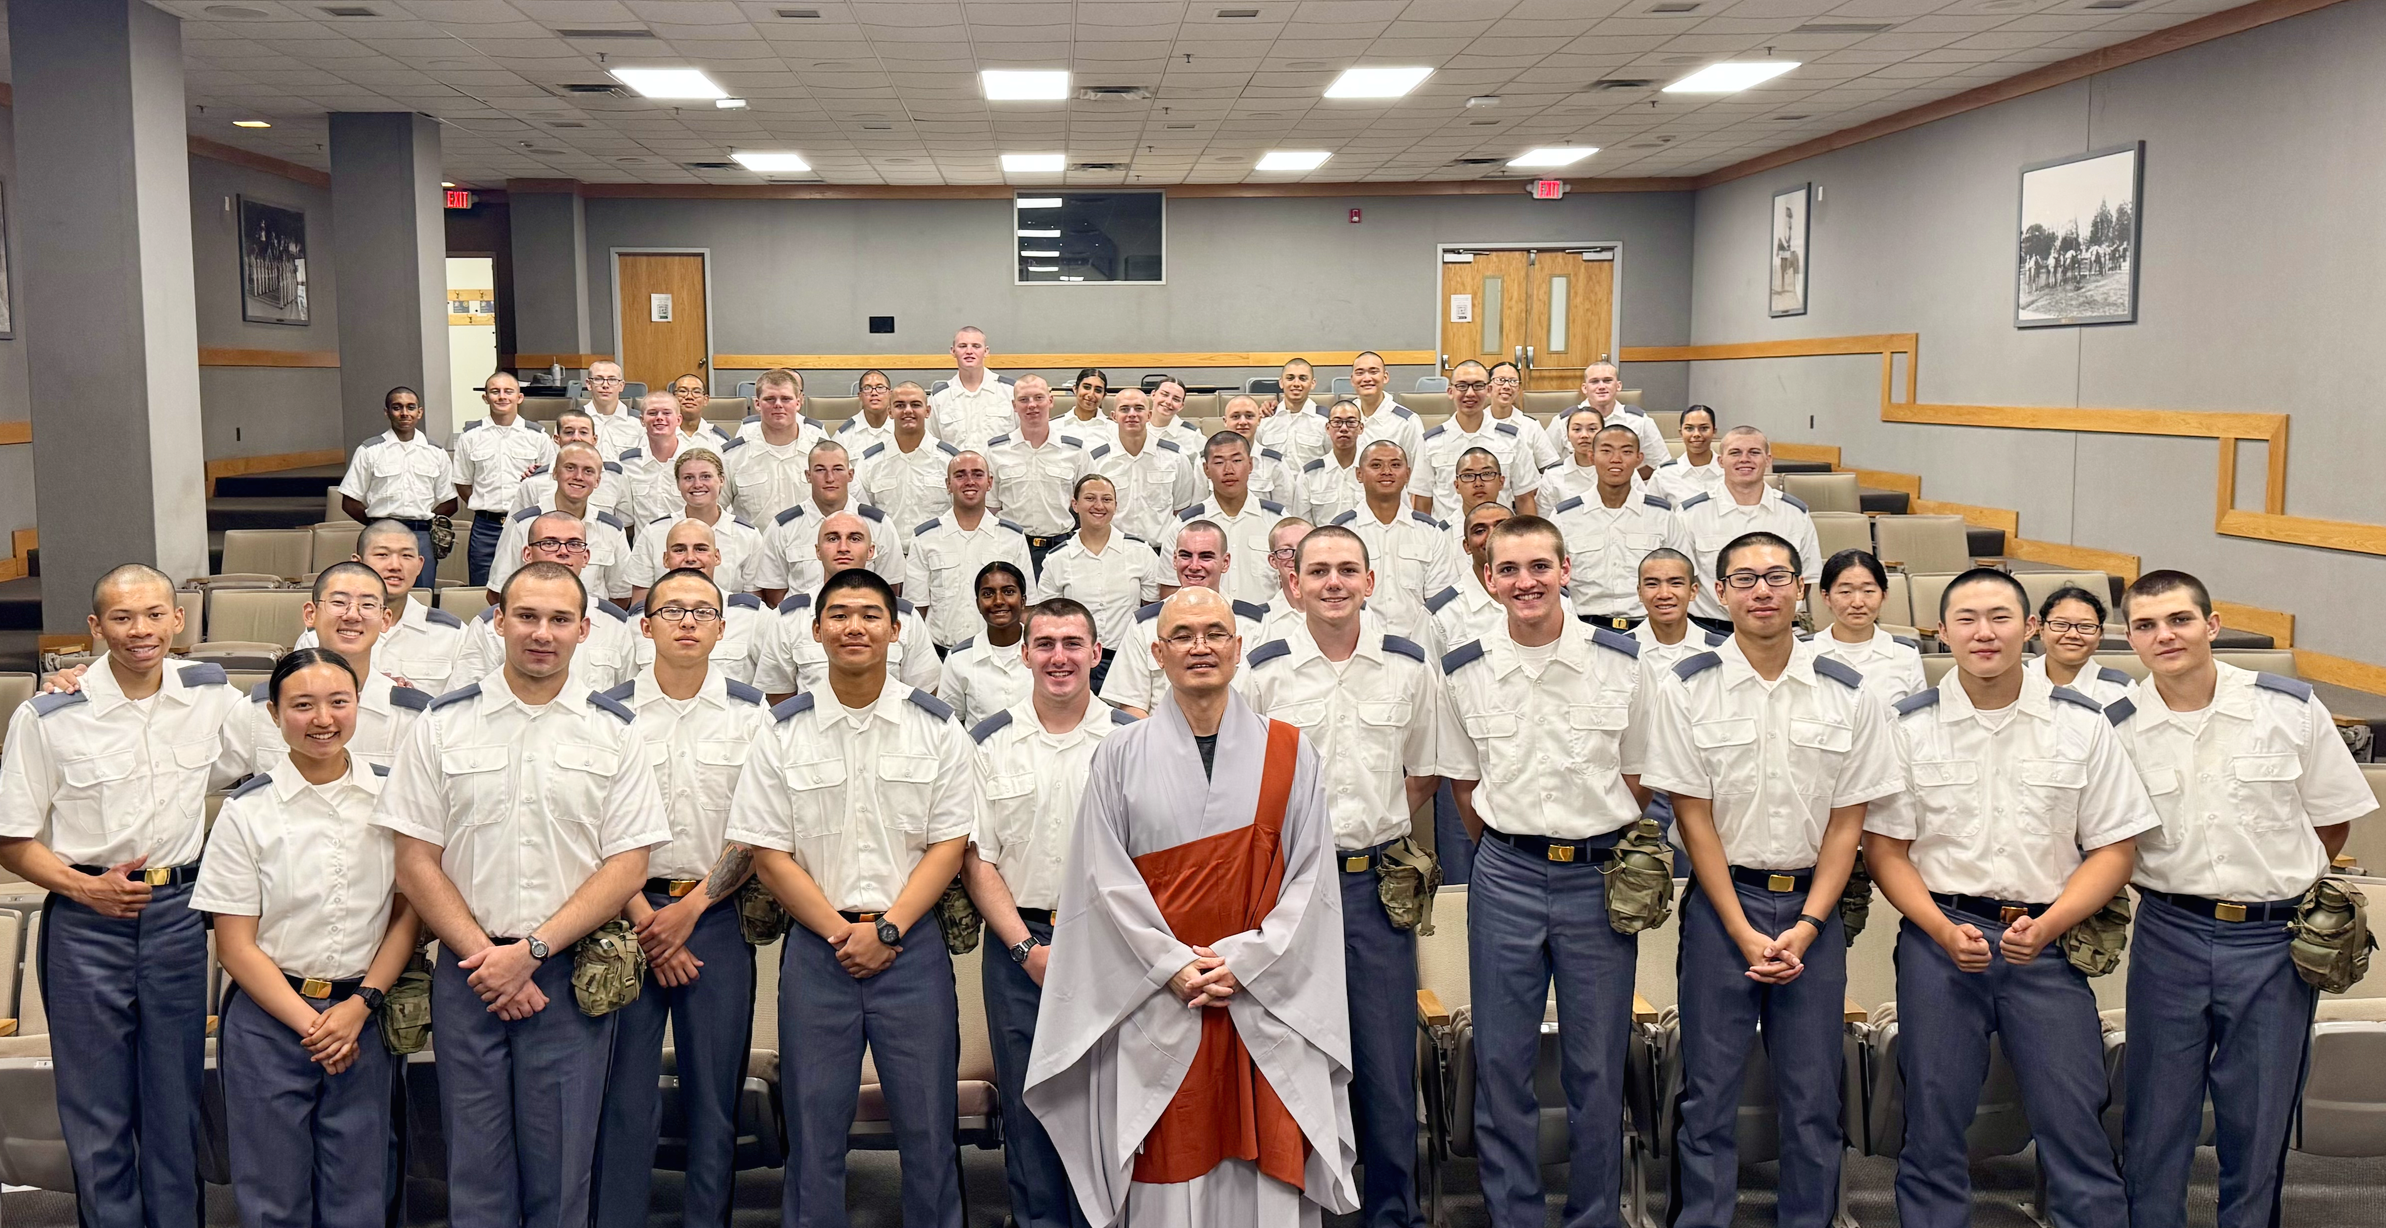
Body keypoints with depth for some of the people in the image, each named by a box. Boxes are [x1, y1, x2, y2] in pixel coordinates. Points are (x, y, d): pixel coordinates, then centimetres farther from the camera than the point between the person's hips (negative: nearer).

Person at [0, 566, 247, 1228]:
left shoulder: (212, 696, 0)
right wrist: (87, 888, -15)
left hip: (179, 916, 2)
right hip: (87, 923, -2)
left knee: (176, 1105, 12)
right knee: (97, 1115, 8)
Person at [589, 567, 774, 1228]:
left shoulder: (750, 714, 5)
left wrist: (690, 910, -6)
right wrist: (643, 921, -7)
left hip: (717, 918, 1)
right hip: (630, 915, 0)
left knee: (715, 1096, 4)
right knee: (626, 1093, 0)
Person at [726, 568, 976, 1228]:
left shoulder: (936, 727, 3)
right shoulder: (784, 733, 3)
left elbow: (949, 844, 0)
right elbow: (769, 852, 0)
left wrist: (885, 929, -10)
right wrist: (840, 932, -8)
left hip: (911, 946, 0)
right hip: (816, 948, 0)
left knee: (927, 1129, 4)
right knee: (813, 1131, 6)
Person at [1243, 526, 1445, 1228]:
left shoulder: (1409, 666, 4)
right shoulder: (1263, 670, 0)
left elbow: (1425, 772, 14)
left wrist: (1370, 828, 5)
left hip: (1379, 884, 1)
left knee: (1387, 1065, 5)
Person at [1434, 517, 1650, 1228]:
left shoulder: (1622, 663, -2)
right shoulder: (1464, 673, 1)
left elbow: (1637, 776, 7)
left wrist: (1614, 857, 5)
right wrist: (1508, 851, 11)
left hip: (1599, 878, -1)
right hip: (1505, 881, 1)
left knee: (1598, 1065, 6)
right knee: (1501, 1062, 6)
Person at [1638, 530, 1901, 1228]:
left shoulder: (1847, 694, 2)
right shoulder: (1687, 688, -3)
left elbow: (1848, 819, 3)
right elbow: (1693, 816, -4)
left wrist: (1805, 927, -6)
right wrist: (1743, 930, -8)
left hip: (1813, 906, 2)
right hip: (1721, 902, -1)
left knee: (1812, 1096, 6)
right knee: (1709, 1091, 3)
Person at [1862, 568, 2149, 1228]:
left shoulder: (2081, 724, 3)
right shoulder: (1910, 726, 3)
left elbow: (2114, 849, 4)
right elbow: (1885, 849, 4)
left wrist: (2046, 926, -11)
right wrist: (1944, 931, -11)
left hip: (2048, 943, 0)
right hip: (1940, 935, 0)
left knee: (2075, 1127, -1)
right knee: (1934, 1125, 6)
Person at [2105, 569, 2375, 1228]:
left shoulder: (2291, 708, -4)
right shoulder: (2117, 728, -4)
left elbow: (2333, 819, 7)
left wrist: (2285, 882, 7)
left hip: (2274, 942, 0)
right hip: (2169, 937, 0)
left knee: (2260, 1124, 10)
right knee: (2156, 1122, 7)